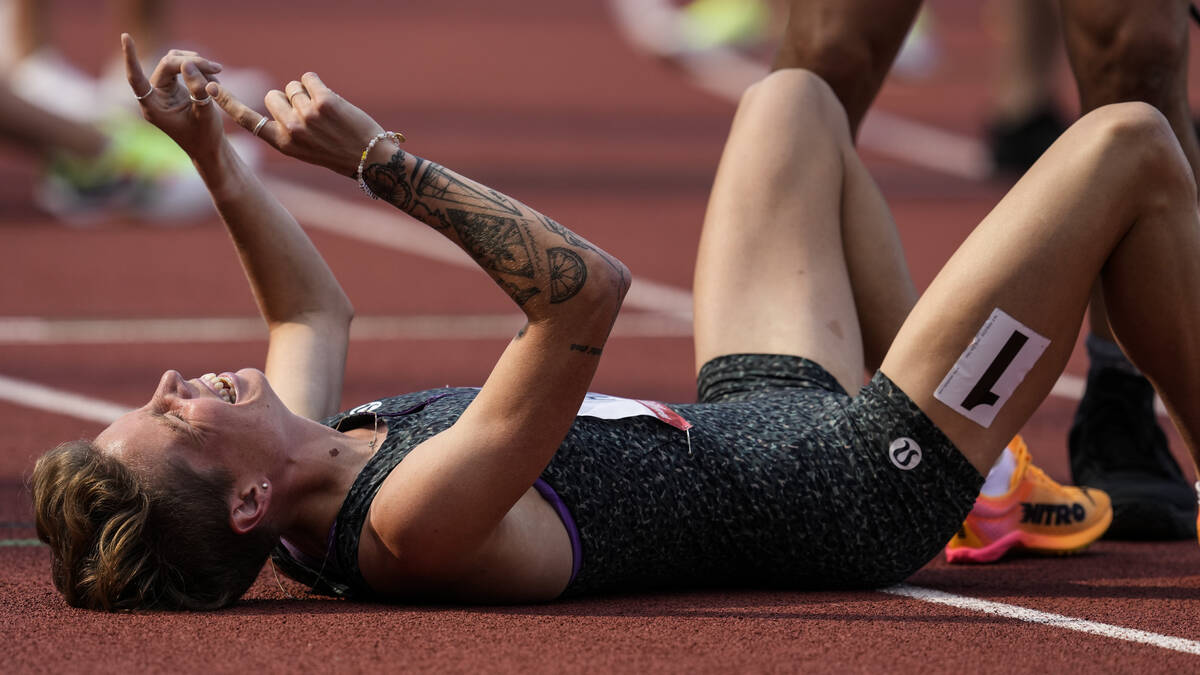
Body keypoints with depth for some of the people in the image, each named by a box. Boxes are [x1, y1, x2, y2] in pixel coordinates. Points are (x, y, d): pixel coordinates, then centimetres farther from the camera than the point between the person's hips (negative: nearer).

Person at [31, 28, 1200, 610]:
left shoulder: (309, 504, -12)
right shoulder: (413, 522, -39)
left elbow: (316, 314, 11)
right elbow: (589, 287, -44)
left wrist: (216, 162, 3)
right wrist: (379, 162, -43)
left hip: (752, 422, 9)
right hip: (861, 486, -9)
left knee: (793, 101, 27)